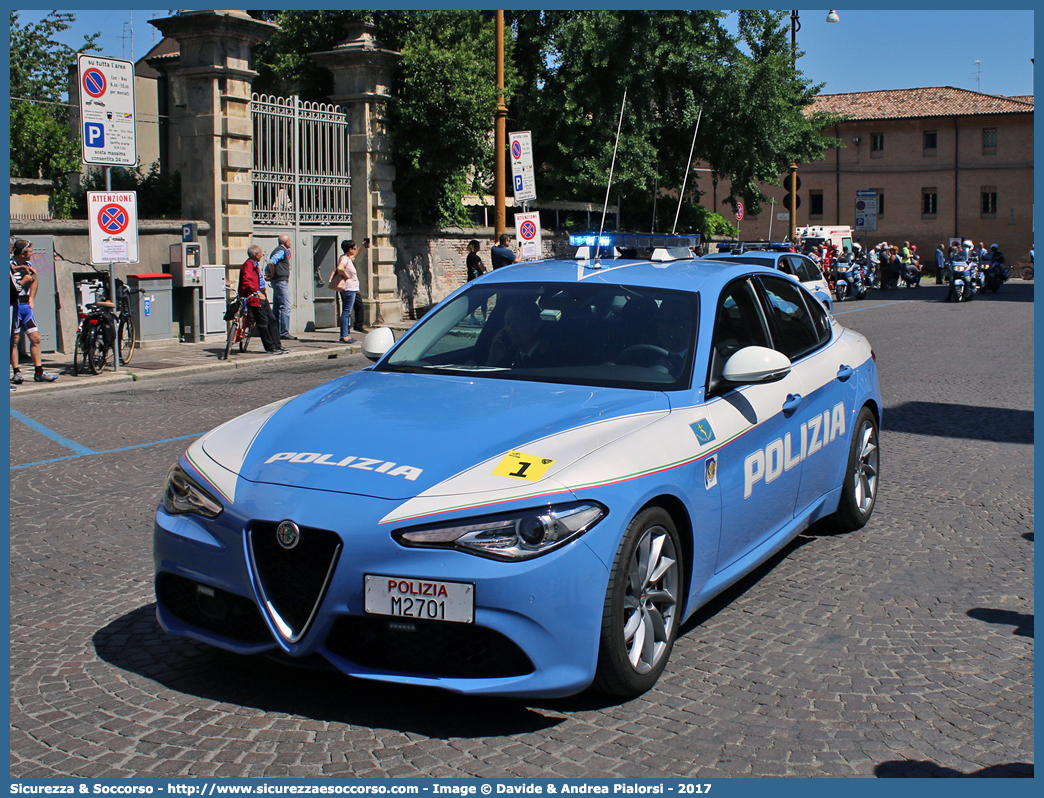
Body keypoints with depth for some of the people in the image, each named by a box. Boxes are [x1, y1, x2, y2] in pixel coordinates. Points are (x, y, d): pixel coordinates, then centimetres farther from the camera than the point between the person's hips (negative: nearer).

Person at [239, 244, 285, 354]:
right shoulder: (248, 265, -13)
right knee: (263, 322, -8)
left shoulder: (255, 265, 20)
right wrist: (256, 292, -35)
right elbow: (247, 282, -28)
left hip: (261, 296, 11)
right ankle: (270, 347, -4)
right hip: (254, 297, -11)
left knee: (272, 320, 9)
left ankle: (277, 346, 13)